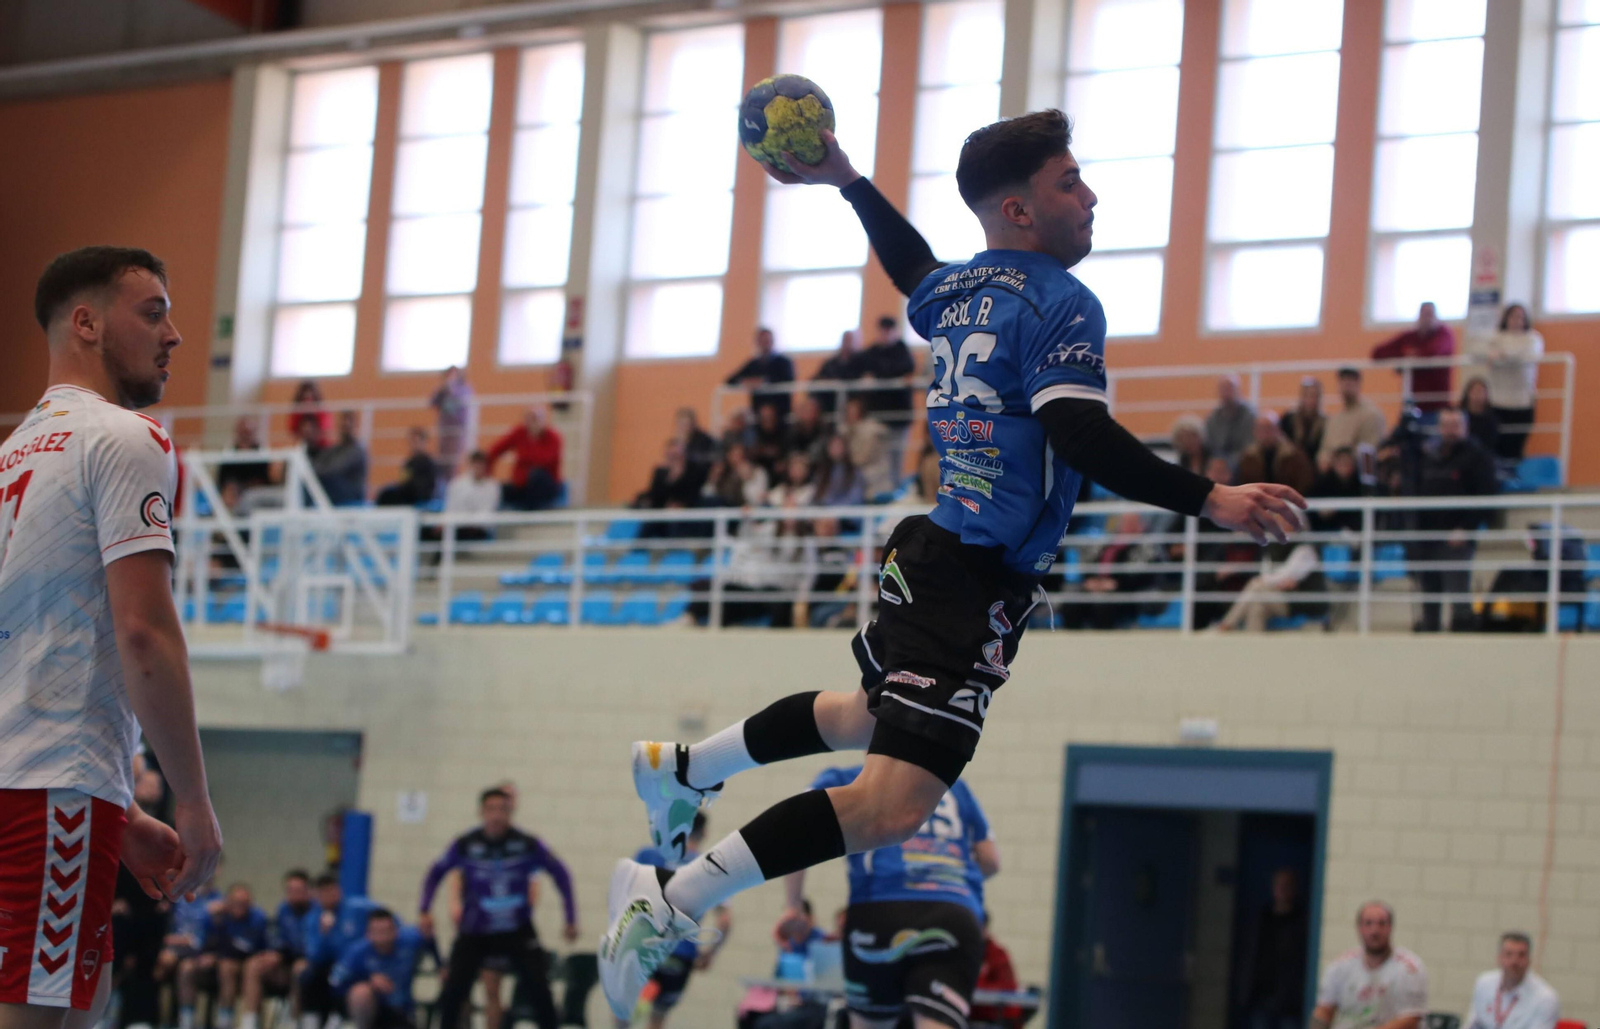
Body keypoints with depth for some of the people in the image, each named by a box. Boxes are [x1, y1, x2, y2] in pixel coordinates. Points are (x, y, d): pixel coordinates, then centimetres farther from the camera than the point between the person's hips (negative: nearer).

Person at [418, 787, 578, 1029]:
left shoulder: (527, 844, -12)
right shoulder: (465, 845, -12)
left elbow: (559, 873, 0)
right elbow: (436, 873, 4)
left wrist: (571, 919, -1)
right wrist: (425, 911, -6)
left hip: (517, 930, 0)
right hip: (475, 933, 0)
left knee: (539, 990, -9)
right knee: (453, 991, -10)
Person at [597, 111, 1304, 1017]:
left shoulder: (960, 288, 12)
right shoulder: (1061, 304, -13)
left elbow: (914, 271, 35)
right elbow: (1080, 435, -25)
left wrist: (850, 180, 49)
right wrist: (1208, 499, -29)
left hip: (930, 551, 10)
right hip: (976, 578, -10)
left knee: (873, 715, 37)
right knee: (896, 802, -17)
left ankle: (681, 767, 46)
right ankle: (668, 902, -19)